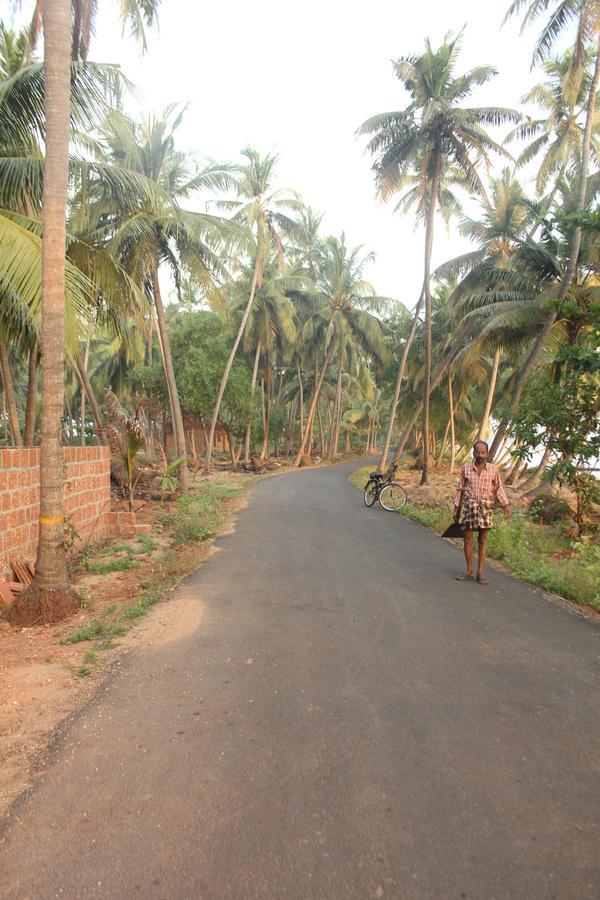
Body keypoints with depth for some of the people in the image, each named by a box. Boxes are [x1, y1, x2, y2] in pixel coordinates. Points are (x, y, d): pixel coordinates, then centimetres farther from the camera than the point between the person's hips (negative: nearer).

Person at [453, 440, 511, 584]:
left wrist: (506, 505, -6)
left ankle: (480, 572, 13)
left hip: (485, 508, 0)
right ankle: (469, 572, 15)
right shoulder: (466, 468, 2)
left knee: (483, 541, 5)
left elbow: (499, 489, 5)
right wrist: (456, 508, 6)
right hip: (469, 506, 1)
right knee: (468, 540, 4)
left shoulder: (493, 469, 1)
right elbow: (460, 489, 7)